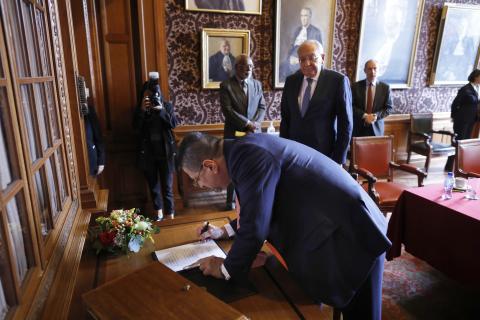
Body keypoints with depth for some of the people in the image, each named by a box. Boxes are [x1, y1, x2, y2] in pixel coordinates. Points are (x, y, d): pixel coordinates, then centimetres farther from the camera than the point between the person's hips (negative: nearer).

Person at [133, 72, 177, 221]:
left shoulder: (167, 105, 0)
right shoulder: (139, 109, 1)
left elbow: (173, 124, -12)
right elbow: (136, 129, -11)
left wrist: (161, 110, -21)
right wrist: (142, 110, -20)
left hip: (165, 152, -2)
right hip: (147, 153, 2)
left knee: (167, 185, -1)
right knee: (153, 184, 13)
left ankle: (170, 214, 7)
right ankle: (158, 211, 30)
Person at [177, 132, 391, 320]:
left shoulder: (248, 157, -25)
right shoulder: (244, 149, 6)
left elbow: (254, 227, -24)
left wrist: (226, 269, -7)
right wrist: (225, 231, 22)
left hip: (348, 232, -9)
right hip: (339, 223, 9)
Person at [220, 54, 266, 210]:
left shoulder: (257, 84, 9)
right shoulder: (226, 85, -5)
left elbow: (262, 107, 6)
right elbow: (227, 110, -14)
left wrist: (255, 123, -12)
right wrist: (247, 124, -18)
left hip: (254, 132, 4)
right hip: (234, 133, -3)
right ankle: (231, 200, 20)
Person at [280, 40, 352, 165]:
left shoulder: (338, 80, -7)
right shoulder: (291, 81, 5)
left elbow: (345, 123, -6)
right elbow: (285, 118, 9)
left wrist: (338, 159, -8)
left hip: (324, 153, -3)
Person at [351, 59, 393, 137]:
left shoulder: (385, 87, 3)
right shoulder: (356, 86, 1)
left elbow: (389, 108, 3)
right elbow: (351, 106, -4)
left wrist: (376, 116, -14)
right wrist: (364, 116, -17)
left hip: (376, 128, 1)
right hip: (358, 128, -1)